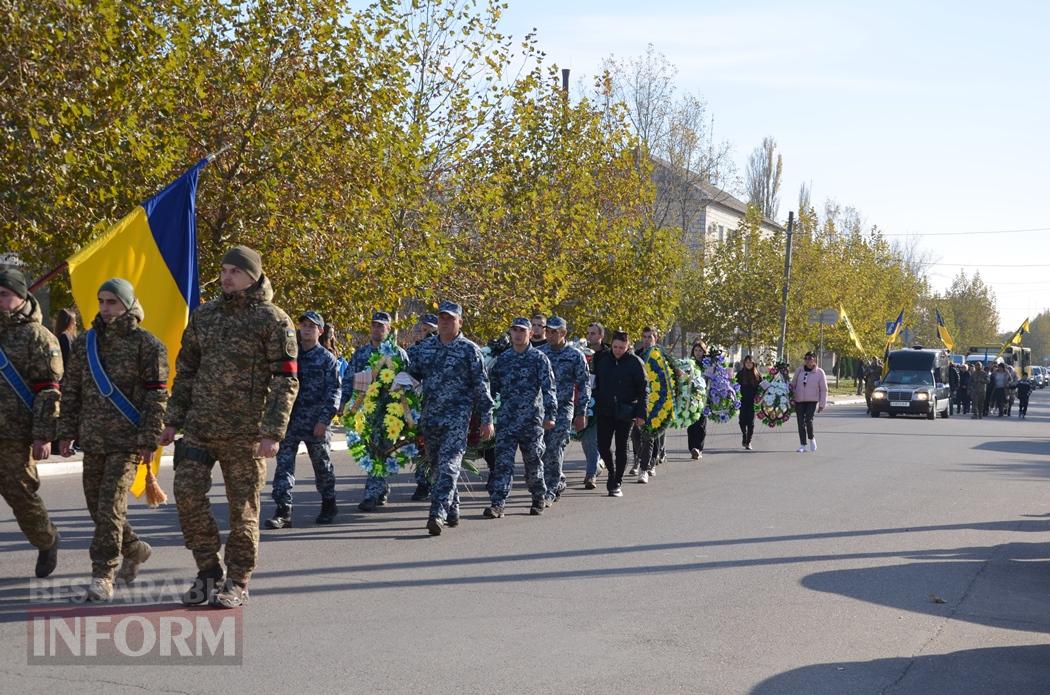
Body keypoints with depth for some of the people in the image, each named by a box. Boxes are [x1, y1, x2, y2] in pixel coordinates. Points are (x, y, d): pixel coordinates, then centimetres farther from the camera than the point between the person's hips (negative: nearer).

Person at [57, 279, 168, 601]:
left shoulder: (147, 344, -4)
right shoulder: (85, 343, 12)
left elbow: (157, 396, -7)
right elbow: (71, 390, 15)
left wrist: (149, 440, -11)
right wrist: (66, 432, 8)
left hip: (128, 441, -6)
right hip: (93, 439, 6)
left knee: (110, 506, -12)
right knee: (96, 505, 12)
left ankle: (103, 576, -5)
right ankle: (135, 549, 35)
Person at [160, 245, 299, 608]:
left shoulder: (273, 320, -4)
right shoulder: (203, 316, 12)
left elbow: (286, 381, -8)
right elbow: (185, 371, 18)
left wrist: (272, 432, -15)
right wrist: (174, 420, 12)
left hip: (245, 431, -4)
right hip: (200, 425, 5)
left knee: (243, 508, 2)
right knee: (187, 492, -6)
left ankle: (237, 583, 15)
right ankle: (209, 572, 10)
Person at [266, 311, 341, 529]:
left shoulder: (327, 358, -1)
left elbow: (333, 391, -5)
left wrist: (325, 419, -15)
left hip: (316, 423, -3)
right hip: (289, 420, 3)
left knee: (323, 466, 12)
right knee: (284, 465, -7)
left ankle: (329, 505, 30)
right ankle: (283, 511, -8)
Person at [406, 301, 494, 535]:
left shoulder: (469, 350, -1)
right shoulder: (425, 347, 11)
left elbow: (482, 386, -1)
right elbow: (410, 375, 17)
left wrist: (486, 419, -4)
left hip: (457, 418, -5)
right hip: (429, 417, 6)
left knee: (448, 466, -14)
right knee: (437, 466, 12)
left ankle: (437, 514, -22)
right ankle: (452, 511, 26)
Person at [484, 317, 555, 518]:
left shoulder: (539, 358, 0)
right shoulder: (503, 358, 11)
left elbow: (548, 388, -7)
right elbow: (493, 386, 19)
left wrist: (550, 414, -18)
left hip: (531, 420, -2)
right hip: (506, 420, 2)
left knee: (533, 463, 9)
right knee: (503, 462, -7)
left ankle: (539, 499, 27)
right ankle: (497, 504, -10)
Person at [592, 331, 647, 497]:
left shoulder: (635, 362, -5)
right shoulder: (603, 360, 5)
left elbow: (643, 390, -4)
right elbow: (596, 384, 12)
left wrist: (641, 414, -10)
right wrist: (595, 407, 8)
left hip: (625, 413, -3)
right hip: (604, 411, 3)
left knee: (621, 448, 3)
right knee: (603, 446, 1)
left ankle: (617, 484, 12)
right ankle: (612, 472, 28)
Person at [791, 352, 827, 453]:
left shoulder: (819, 372, -2)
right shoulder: (799, 371, 5)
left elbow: (823, 389, 1)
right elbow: (793, 385, 14)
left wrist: (822, 404, -3)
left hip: (812, 401, -3)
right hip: (799, 401, 3)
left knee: (808, 420, -17)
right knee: (801, 423, 2)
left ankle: (811, 439, 10)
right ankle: (803, 445, 12)